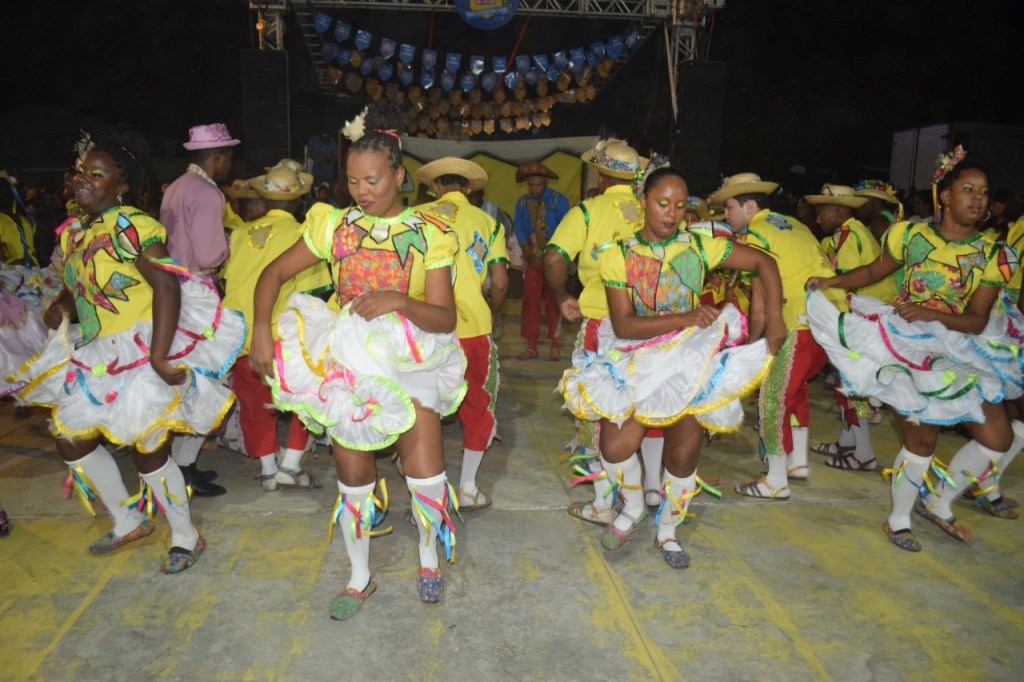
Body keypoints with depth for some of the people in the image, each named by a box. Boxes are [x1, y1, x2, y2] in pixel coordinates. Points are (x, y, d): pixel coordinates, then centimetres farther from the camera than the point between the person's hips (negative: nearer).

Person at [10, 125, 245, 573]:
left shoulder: (133, 225, -18)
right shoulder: (73, 231, 8)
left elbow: (167, 286, -28)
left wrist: (159, 357, -34)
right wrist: (61, 307, -2)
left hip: (143, 354, -9)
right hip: (95, 358, 9)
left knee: (147, 448, 0)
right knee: (72, 440, 13)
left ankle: (186, 537, 22)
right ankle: (128, 521, 33)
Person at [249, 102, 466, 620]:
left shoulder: (429, 235, -5)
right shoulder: (333, 225, 1)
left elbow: (444, 318, -13)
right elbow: (274, 274, 4)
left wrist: (398, 302, -32)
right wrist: (262, 331, -11)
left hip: (411, 359, -1)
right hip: (345, 361, 2)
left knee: (425, 473, -11)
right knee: (353, 475, 8)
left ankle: (429, 558, 20)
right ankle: (359, 578, 30)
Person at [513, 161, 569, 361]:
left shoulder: (559, 200, -7)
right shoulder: (522, 202, 3)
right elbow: (520, 231, 3)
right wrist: (529, 255, -8)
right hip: (533, 260, 3)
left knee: (553, 302, 0)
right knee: (530, 301, 1)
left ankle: (555, 346, 6)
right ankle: (531, 346, 6)